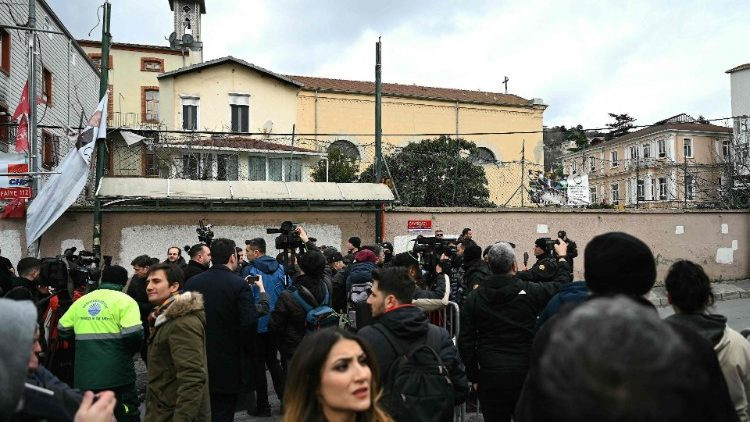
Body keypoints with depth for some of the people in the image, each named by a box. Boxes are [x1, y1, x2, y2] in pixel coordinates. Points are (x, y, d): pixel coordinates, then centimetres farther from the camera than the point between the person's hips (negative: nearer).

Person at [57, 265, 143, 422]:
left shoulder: (81, 301, 8)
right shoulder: (124, 300, -8)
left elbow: (62, 330, 13)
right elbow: (134, 334, -18)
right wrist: (131, 351, 1)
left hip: (84, 378, 5)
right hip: (117, 376, -5)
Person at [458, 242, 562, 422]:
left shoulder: (474, 298, -3)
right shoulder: (530, 291, -8)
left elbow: (466, 342, -1)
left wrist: (474, 377, 8)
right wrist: (562, 257, 23)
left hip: (490, 376, 1)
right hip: (526, 373, 0)